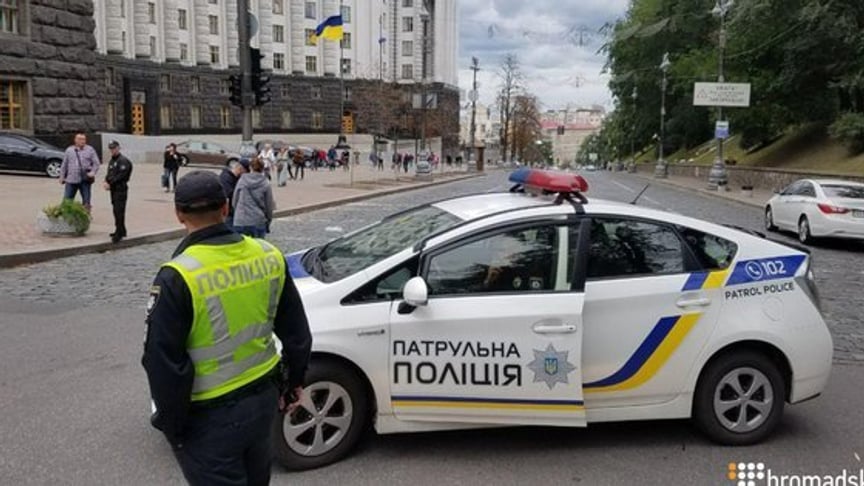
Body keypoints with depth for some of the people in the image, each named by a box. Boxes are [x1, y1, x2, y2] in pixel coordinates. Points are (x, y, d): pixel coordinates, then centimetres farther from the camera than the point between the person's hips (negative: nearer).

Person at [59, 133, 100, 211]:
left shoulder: (90, 150, 2)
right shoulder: (69, 150, 7)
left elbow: (96, 163, -1)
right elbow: (64, 164, 12)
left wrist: (93, 172, -17)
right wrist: (62, 176, 11)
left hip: (85, 180, -1)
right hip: (71, 180, 1)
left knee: (86, 201, 6)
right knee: (66, 200, 3)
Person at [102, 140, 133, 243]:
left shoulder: (123, 160, -10)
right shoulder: (112, 161, 19)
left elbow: (120, 176, -17)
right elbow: (109, 174, 19)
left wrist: (110, 183, -17)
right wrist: (106, 182, -1)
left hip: (121, 189, -9)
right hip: (113, 189, 9)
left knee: (119, 211, -11)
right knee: (116, 211, 13)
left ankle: (119, 234, -11)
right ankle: (121, 231, 23)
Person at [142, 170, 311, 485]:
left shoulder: (178, 277, -21)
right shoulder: (269, 256, -4)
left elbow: (164, 362, -18)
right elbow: (296, 332, 5)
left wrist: (171, 424, -4)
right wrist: (294, 382, 18)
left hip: (210, 417, -5)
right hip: (264, 397, 6)